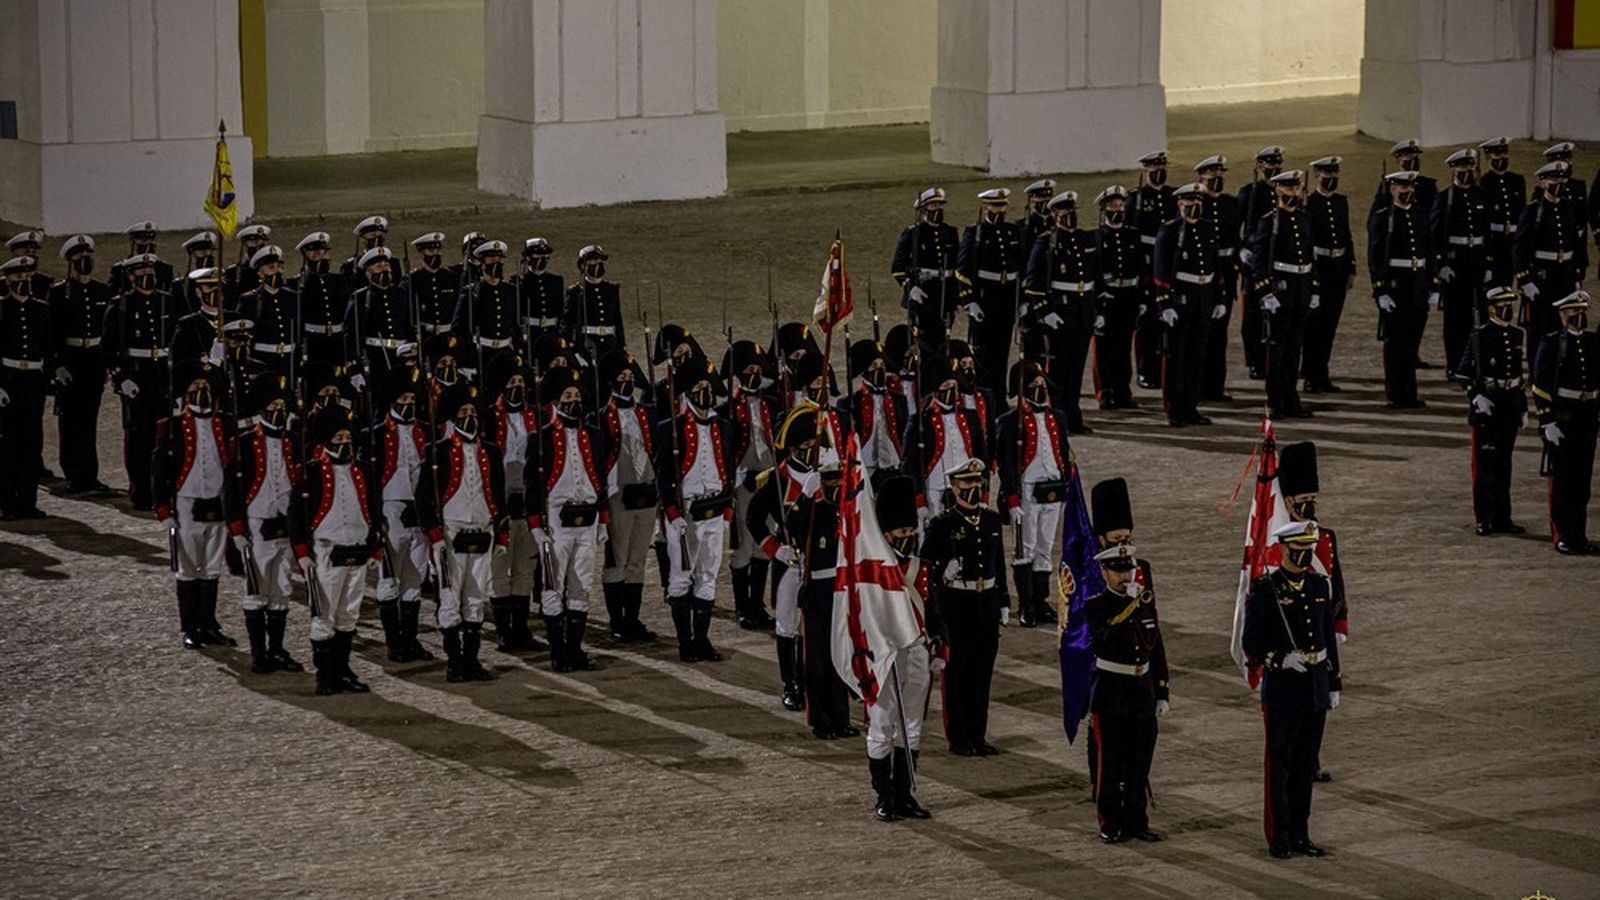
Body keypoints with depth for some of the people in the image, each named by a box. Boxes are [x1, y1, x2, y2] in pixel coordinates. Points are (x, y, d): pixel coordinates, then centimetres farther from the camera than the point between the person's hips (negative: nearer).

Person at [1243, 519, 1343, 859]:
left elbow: (1329, 638, 13)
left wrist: (1334, 685, 12)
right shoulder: (1264, 590, -9)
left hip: (1316, 687, 5)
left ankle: (1301, 835, 17)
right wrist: (1284, 659, -22)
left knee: (1306, 764, 10)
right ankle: (1279, 838, 7)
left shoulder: (1319, 585, 8)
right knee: (1280, 764, 1)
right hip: (1282, 688, -5)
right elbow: (1252, 646, -8)